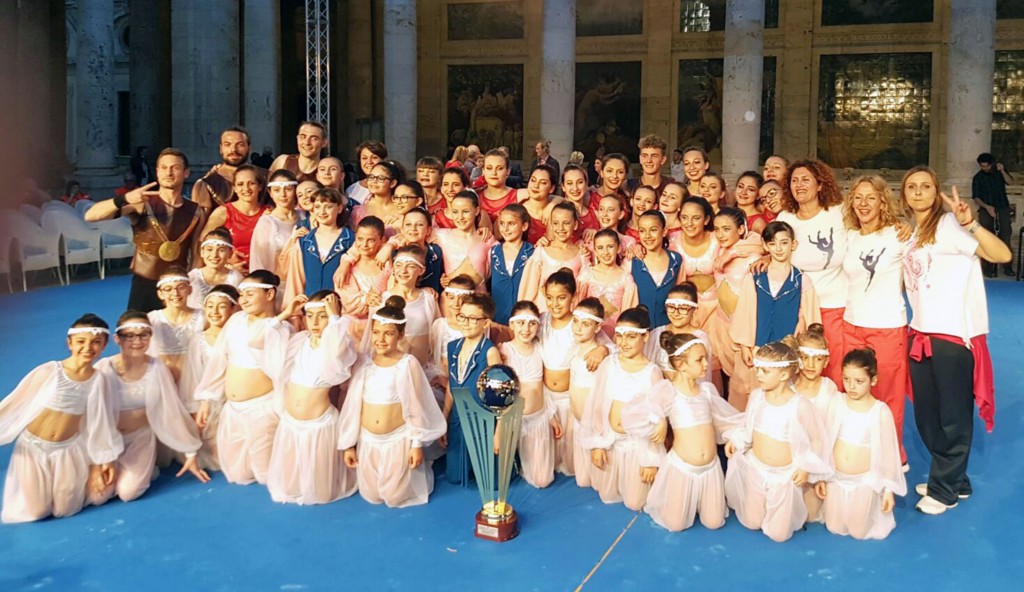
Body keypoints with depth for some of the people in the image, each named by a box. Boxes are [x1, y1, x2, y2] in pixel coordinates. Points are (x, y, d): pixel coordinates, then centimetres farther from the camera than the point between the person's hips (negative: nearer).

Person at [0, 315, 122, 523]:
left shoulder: (98, 379, -7)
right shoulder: (49, 371, -17)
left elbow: (100, 420, 1)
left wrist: (106, 459, 7)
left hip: (68, 449, 2)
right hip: (33, 445, -2)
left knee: (65, 510, 2)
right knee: (35, 512, -6)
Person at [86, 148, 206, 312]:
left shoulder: (196, 212, 2)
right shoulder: (142, 203, -7)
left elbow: (197, 257, 8)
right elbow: (90, 216, -16)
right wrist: (124, 199, -31)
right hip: (144, 286, -2)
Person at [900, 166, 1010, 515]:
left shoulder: (948, 226, -9)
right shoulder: (910, 233, 14)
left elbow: (1002, 254, -23)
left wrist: (970, 224, -35)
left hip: (954, 334, -8)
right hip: (922, 333, 8)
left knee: (952, 416, 3)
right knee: (925, 414, 14)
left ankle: (944, 489, 17)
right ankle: (955, 481, 31)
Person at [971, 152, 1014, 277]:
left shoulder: (999, 171, 10)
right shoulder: (978, 177, 4)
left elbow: (1010, 182, -3)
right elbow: (976, 198, -2)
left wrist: (1002, 171, -17)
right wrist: (987, 207, -18)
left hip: (1003, 208, 1)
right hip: (986, 210, -1)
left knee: (1005, 238, -7)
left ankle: (1007, 267, -5)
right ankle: (987, 268, -6)